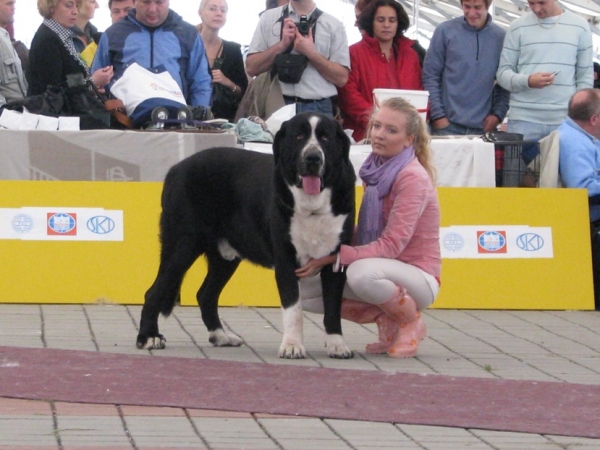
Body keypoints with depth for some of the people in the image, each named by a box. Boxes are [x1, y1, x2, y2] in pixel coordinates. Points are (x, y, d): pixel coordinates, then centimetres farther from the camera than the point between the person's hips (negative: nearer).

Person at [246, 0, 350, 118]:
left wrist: (310, 52, -12)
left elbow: (342, 78, -1)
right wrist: (281, 45, -10)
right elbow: (251, 68, 2)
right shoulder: (268, 18, 8)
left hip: (319, 109, -1)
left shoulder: (333, 25, 4)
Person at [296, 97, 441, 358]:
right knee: (304, 289, -7)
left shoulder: (413, 178, -18)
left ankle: (411, 322, -9)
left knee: (363, 272, -38)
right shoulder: (376, 170, 6)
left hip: (417, 276, -7)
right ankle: (385, 320, 6)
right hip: (382, 267, 7)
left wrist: (334, 256, -30)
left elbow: (391, 245, -24)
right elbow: (365, 234, 9)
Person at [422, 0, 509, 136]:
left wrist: (498, 114, -4)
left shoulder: (500, 37, 6)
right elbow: (430, 76, 0)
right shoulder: (445, 31, 1)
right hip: (448, 125, -1)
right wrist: (438, 115, -7)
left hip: (483, 126, 1)